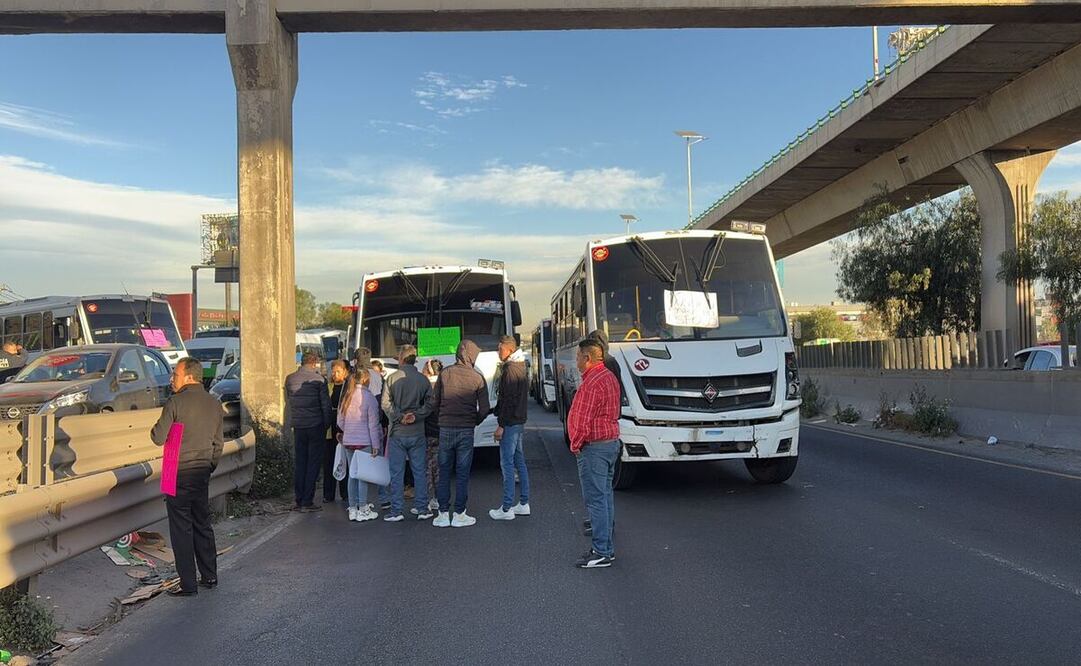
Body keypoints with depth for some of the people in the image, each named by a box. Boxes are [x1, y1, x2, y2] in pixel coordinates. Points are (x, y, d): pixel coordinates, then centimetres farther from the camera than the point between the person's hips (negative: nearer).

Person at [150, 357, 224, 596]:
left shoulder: (176, 402, -13)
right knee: (203, 524, 17)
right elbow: (218, 443, 11)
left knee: (181, 529, 2)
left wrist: (154, 428, 9)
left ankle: (188, 584, 5)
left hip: (179, 473, -6)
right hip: (203, 472, 6)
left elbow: (159, 438, -13)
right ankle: (210, 576, 24)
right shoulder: (214, 404, 6)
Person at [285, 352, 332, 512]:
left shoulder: (289, 379, 5)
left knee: (299, 462, 11)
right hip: (315, 425, -4)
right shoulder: (318, 379, -8)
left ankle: (299, 501, 13)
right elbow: (326, 404, -6)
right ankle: (307, 502, 0)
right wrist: (326, 425, 4)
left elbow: (288, 401, 11)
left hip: (297, 426, 4)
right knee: (314, 462, 2)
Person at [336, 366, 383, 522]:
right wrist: (376, 445, -6)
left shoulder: (346, 396, 6)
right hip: (365, 442, -6)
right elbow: (373, 424, -9)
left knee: (352, 474, 12)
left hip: (348, 441, 6)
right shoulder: (369, 398, -11)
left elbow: (340, 420, 11)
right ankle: (363, 510, 3)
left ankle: (353, 509, 17)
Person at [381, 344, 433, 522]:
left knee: (397, 473, 4)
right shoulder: (423, 380, 2)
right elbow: (429, 404, -2)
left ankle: (396, 511, 6)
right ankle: (422, 508, 13)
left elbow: (386, 403, -11)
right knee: (419, 471, 10)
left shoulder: (392, 378, -5)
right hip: (418, 432, 2)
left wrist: (400, 417, -10)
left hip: (398, 432, -2)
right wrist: (416, 416, -7)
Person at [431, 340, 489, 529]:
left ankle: (443, 515, 13)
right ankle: (459, 515, 9)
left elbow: (434, 403, 3)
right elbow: (484, 409, -3)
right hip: (466, 431, -1)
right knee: (462, 474, 6)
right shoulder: (477, 378, -3)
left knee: (444, 472, 10)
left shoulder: (445, 374, 0)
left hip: (445, 429, 2)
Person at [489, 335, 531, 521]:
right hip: (519, 421, 10)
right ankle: (523, 503, 20)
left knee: (507, 463, -7)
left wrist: (501, 425, -19)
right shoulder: (521, 368, 15)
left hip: (510, 423, -10)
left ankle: (507, 509, -4)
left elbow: (507, 400, -21)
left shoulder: (510, 370, -16)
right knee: (519, 461, 14)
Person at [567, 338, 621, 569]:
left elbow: (583, 421, -22)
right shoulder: (610, 377, 13)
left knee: (595, 499, -5)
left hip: (594, 447, -10)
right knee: (605, 496, 14)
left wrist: (575, 445, -7)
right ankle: (606, 547, 21)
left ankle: (602, 553, -2)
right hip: (612, 442, 10)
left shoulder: (591, 383, -20)